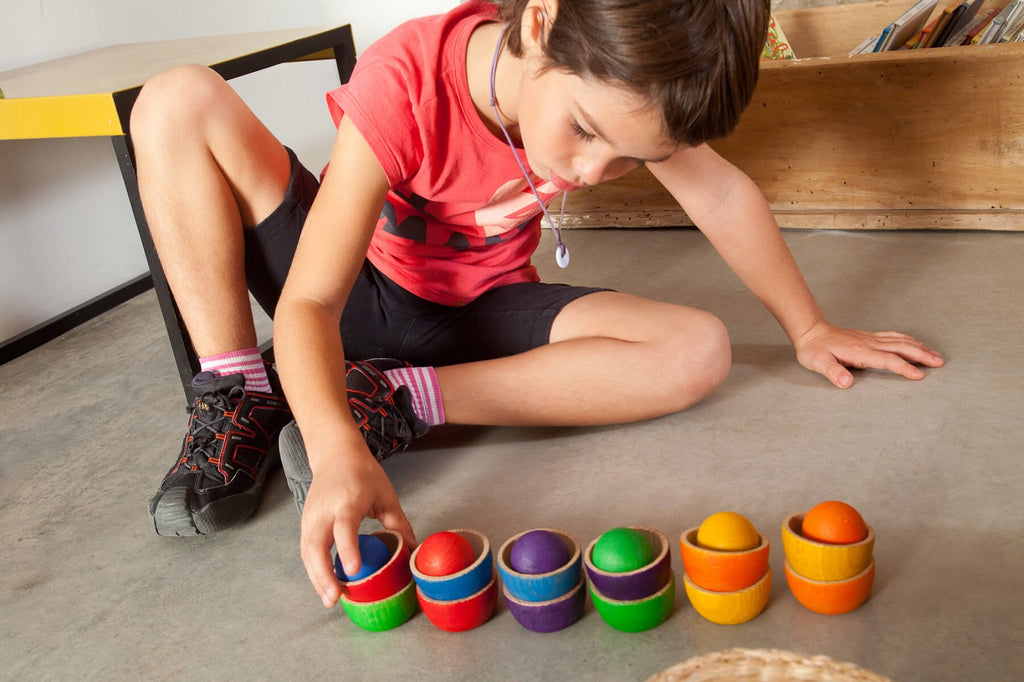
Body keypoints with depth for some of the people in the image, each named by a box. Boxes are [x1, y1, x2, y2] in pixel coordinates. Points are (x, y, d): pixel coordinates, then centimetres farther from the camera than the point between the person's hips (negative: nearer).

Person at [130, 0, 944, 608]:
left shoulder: (613, 78, -20)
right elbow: (310, 302, -34)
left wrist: (809, 329, 0)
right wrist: (340, 455, -51)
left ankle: (391, 401, -21)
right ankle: (238, 400, -16)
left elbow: (720, 194, -7)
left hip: (478, 316, 3)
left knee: (699, 352, -24)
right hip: (359, 295, -2)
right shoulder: (400, 85, -32)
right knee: (181, 102, -24)